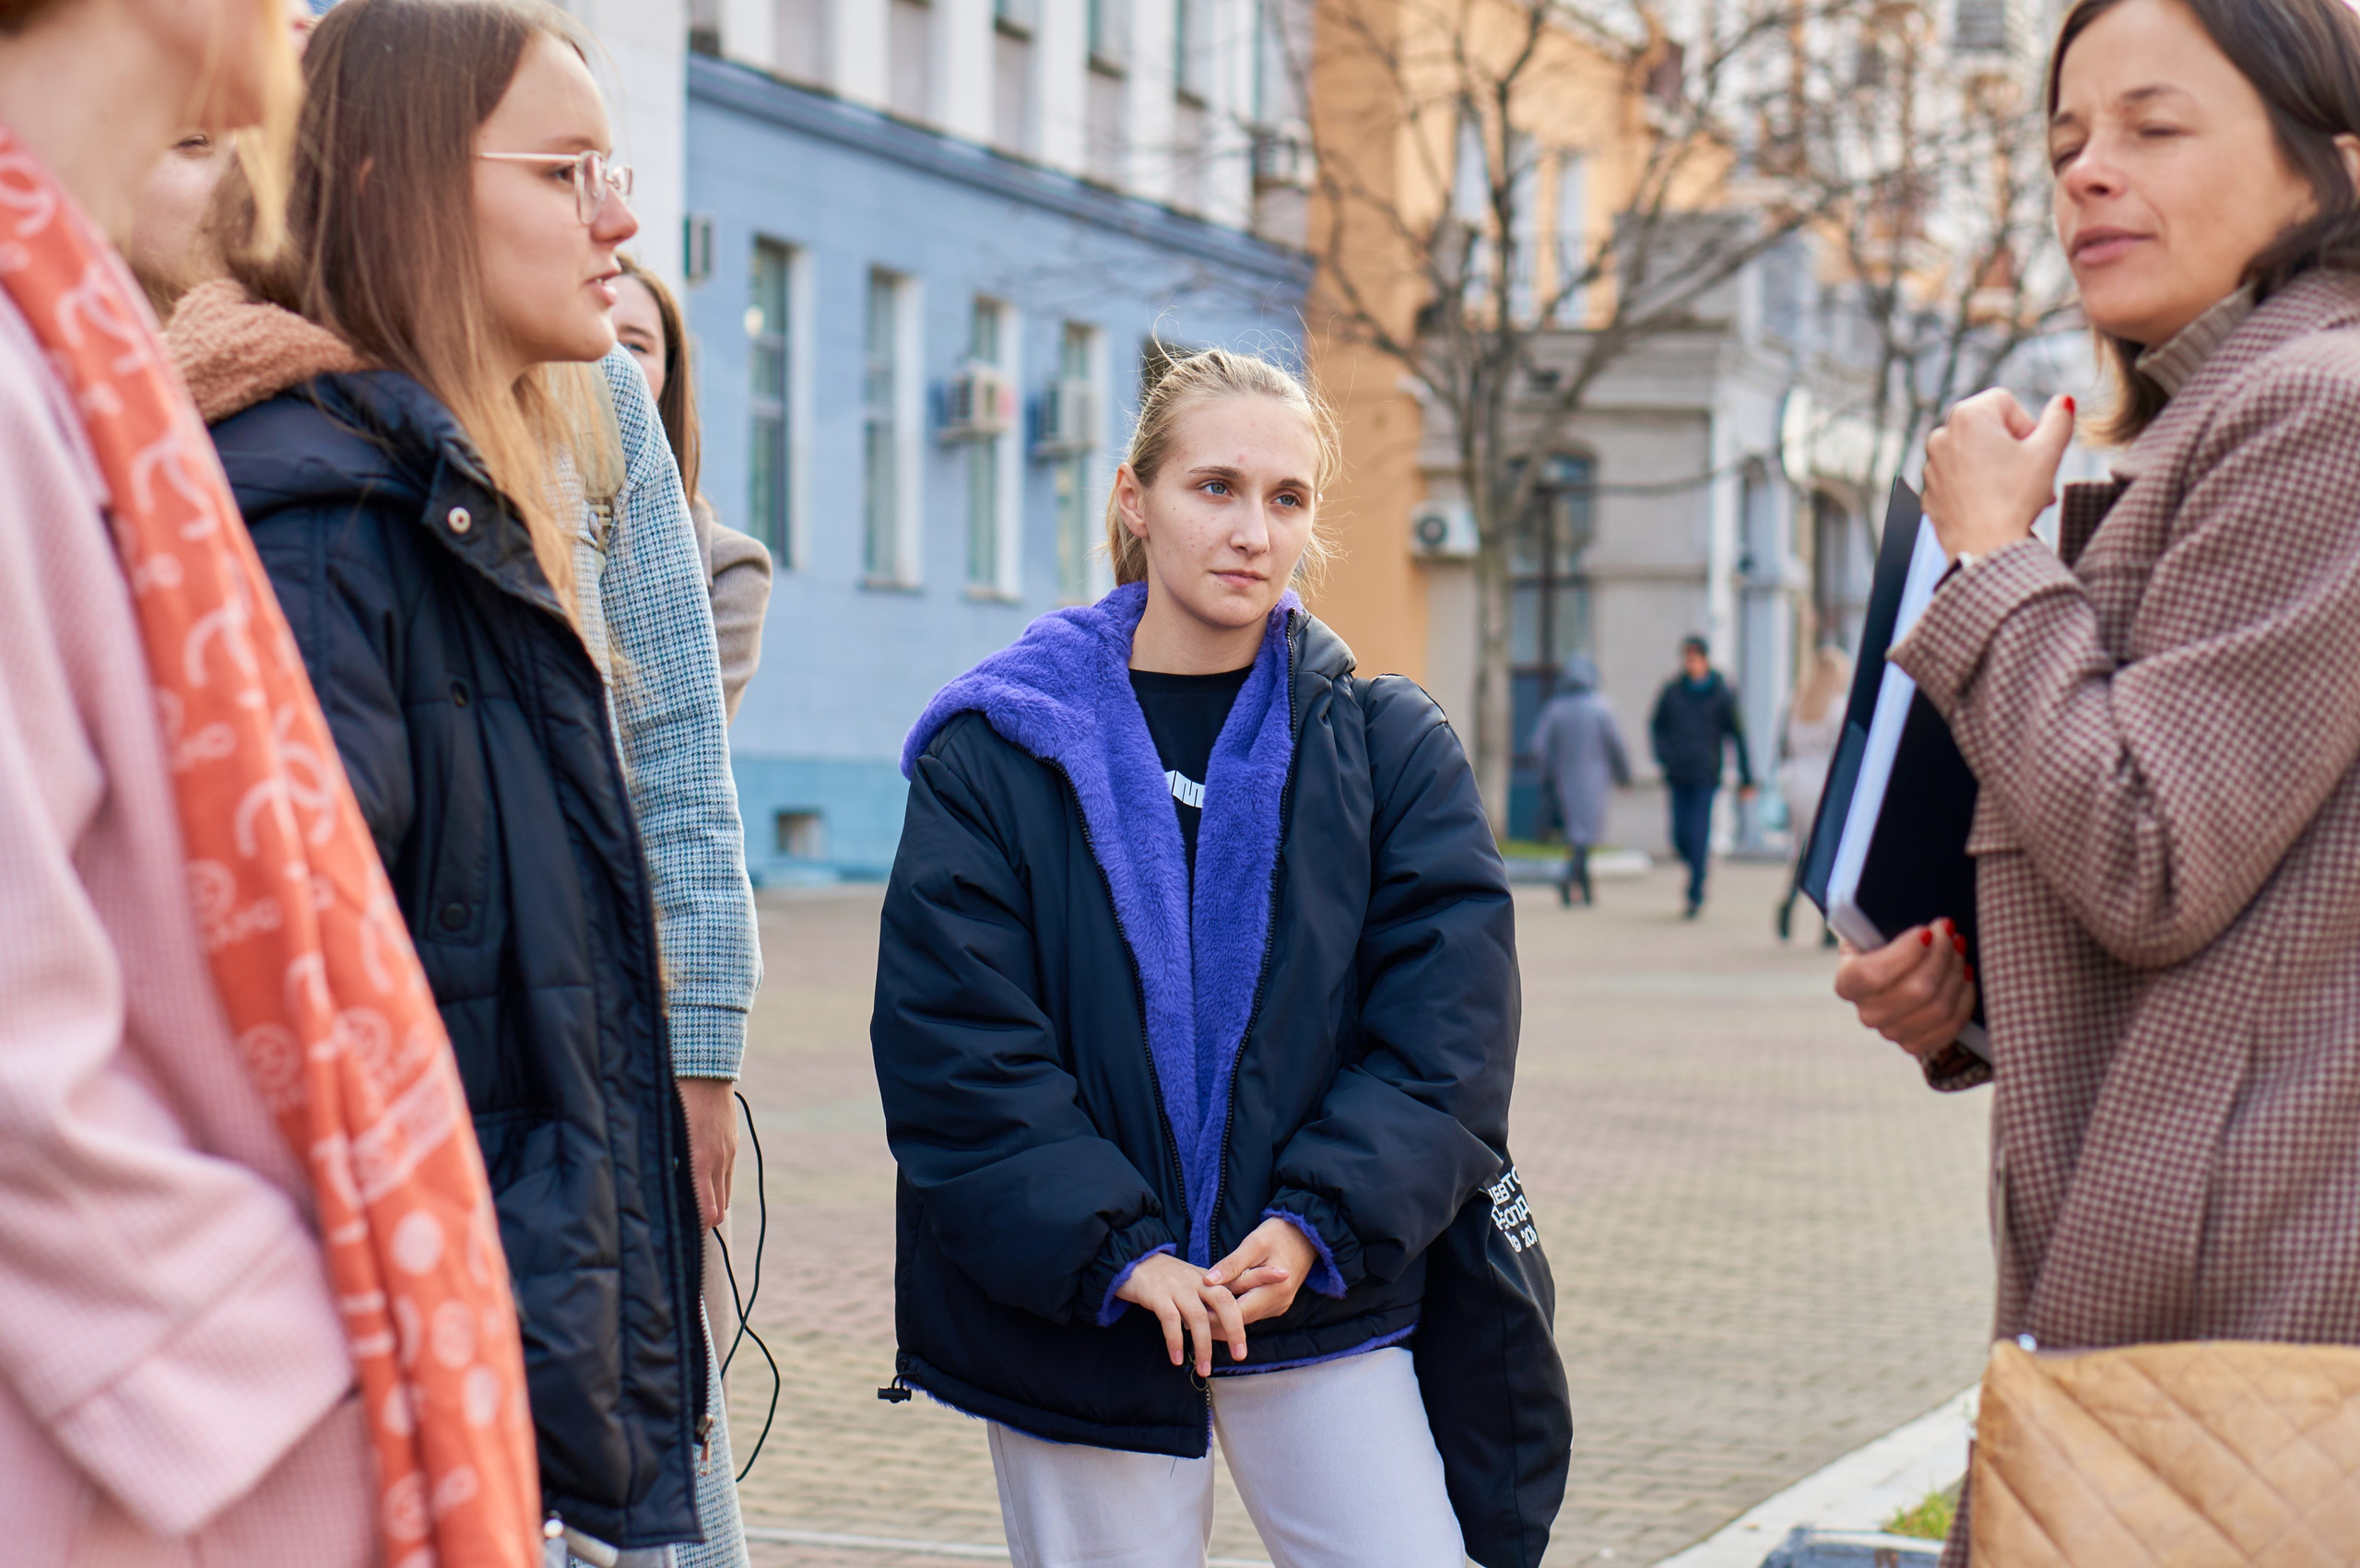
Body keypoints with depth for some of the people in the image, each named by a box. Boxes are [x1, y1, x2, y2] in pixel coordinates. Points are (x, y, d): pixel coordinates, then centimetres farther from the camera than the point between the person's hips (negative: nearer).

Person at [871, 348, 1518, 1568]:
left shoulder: (1392, 748, 5)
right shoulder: (996, 753, -1)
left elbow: (1446, 1031, -3)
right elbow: (950, 1047, -7)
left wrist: (1319, 1220, -16)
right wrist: (1112, 1252, -17)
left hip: (1324, 1302, 1)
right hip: (1073, 1314, -1)